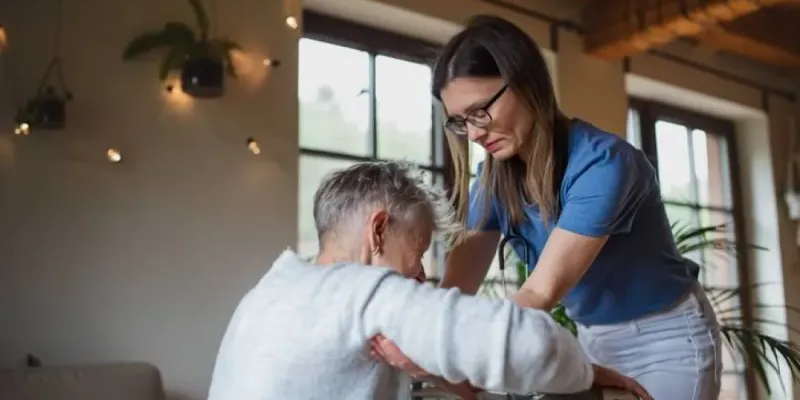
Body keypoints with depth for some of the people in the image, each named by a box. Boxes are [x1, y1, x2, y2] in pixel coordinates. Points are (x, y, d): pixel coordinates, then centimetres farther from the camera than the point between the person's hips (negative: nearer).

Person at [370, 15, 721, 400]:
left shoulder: (602, 163, -29)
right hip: (592, 339, 6)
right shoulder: (494, 178, -8)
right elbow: (458, 287, -17)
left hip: (667, 337, -5)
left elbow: (542, 292, -35)